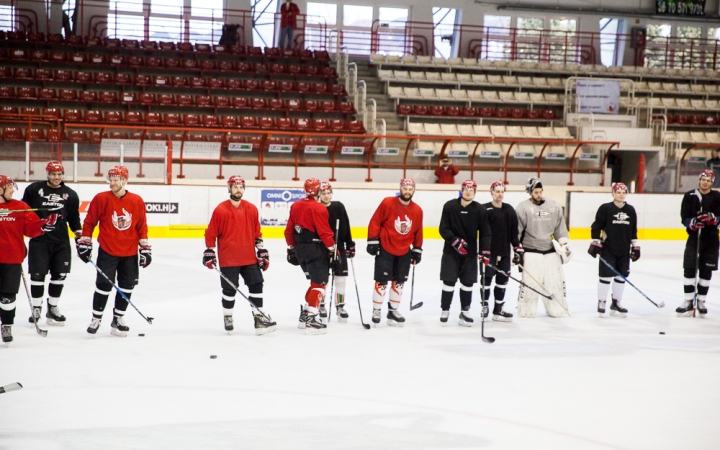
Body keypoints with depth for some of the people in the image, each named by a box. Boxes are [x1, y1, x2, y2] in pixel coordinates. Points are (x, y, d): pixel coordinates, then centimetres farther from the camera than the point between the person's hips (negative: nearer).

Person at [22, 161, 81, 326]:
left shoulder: (70, 195, 6)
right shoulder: (34, 189, -2)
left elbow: (74, 219, 12)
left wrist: (80, 236, 1)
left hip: (61, 241, 3)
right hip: (39, 239, -3)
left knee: (59, 275, 5)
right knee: (38, 274, -1)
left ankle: (52, 308, 19)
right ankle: (36, 308, 13)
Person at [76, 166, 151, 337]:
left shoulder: (137, 201, -2)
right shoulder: (101, 199, -7)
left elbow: (142, 226, 6)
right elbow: (89, 222, 0)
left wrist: (145, 248, 4)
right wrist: (84, 244, -1)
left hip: (130, 254, 3)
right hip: (107, 252, -3)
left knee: (127, 286, 9)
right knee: (104, 285, -2)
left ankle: (118, 319, 23)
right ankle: (96, 319, 12)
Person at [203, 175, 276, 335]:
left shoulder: (252, 209, 5)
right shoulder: (221, 210, -7)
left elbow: (257, 232, 12)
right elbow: (211, 233, -2)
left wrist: (262, 251, 9)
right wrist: (209, 251, -5)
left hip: (249, 257, 4)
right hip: (228, 259, -4)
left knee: (256, 285, 3)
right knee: (230, 289, 2)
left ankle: (259, 317, 11)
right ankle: (227, 318, 21)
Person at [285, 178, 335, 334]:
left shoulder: (295, 206, 8)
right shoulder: (319, 209, -15)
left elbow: (289, 230, 12)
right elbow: (324, 232, -17)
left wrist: (292, 248, 21)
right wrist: (333, 248, -7)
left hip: (300, 249, 8)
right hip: (316, 249, -8)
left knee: (315, 281, 21)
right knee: (319, 283, -3)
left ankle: (304, 314, 23)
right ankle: (311, 319, -11)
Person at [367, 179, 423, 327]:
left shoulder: (417, 210, 0)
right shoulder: (387, 203, -12)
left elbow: (418, 232, 10)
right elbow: (375, 222, -9)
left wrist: (417, 250, 11)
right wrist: (372, 241, -12)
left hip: (405, 252, 4)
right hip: (385, 248, -4)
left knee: (399, 282, 10)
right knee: (382, 281, -2)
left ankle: (393, 311, 22)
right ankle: (376, 311, 9)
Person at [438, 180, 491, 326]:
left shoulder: (480, 210, -4)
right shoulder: (449, 206, -7)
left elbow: (485, 232, -4)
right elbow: (443, 229, -8)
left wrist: (485, 251, -14)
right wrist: (455, 241, -21)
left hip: (470, 253, 2)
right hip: (451, 251, -2)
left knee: (468, 282, 5)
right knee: (449, 281, -1)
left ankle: (465, 312, 18)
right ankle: (445, 310, 13)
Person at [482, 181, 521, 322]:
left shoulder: (509, 210, 10)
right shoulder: (484, 210, -7)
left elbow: (514, 232, 12)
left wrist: (518, 249, 7)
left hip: (504, 252, 5)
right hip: (488, 251, -5)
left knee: (502, 280, 7)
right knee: (487, 278, 2)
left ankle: (498, 309, 14)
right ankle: (485, 305, 16)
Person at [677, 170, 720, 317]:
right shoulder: (689, 196, 1)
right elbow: (684, 218, -3)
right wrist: (692, 222, -23)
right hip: (694, 237, 0)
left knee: (706, 272, 6)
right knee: (689, 270, -4)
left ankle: (701, 301, 18)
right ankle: (688, 302, 2)